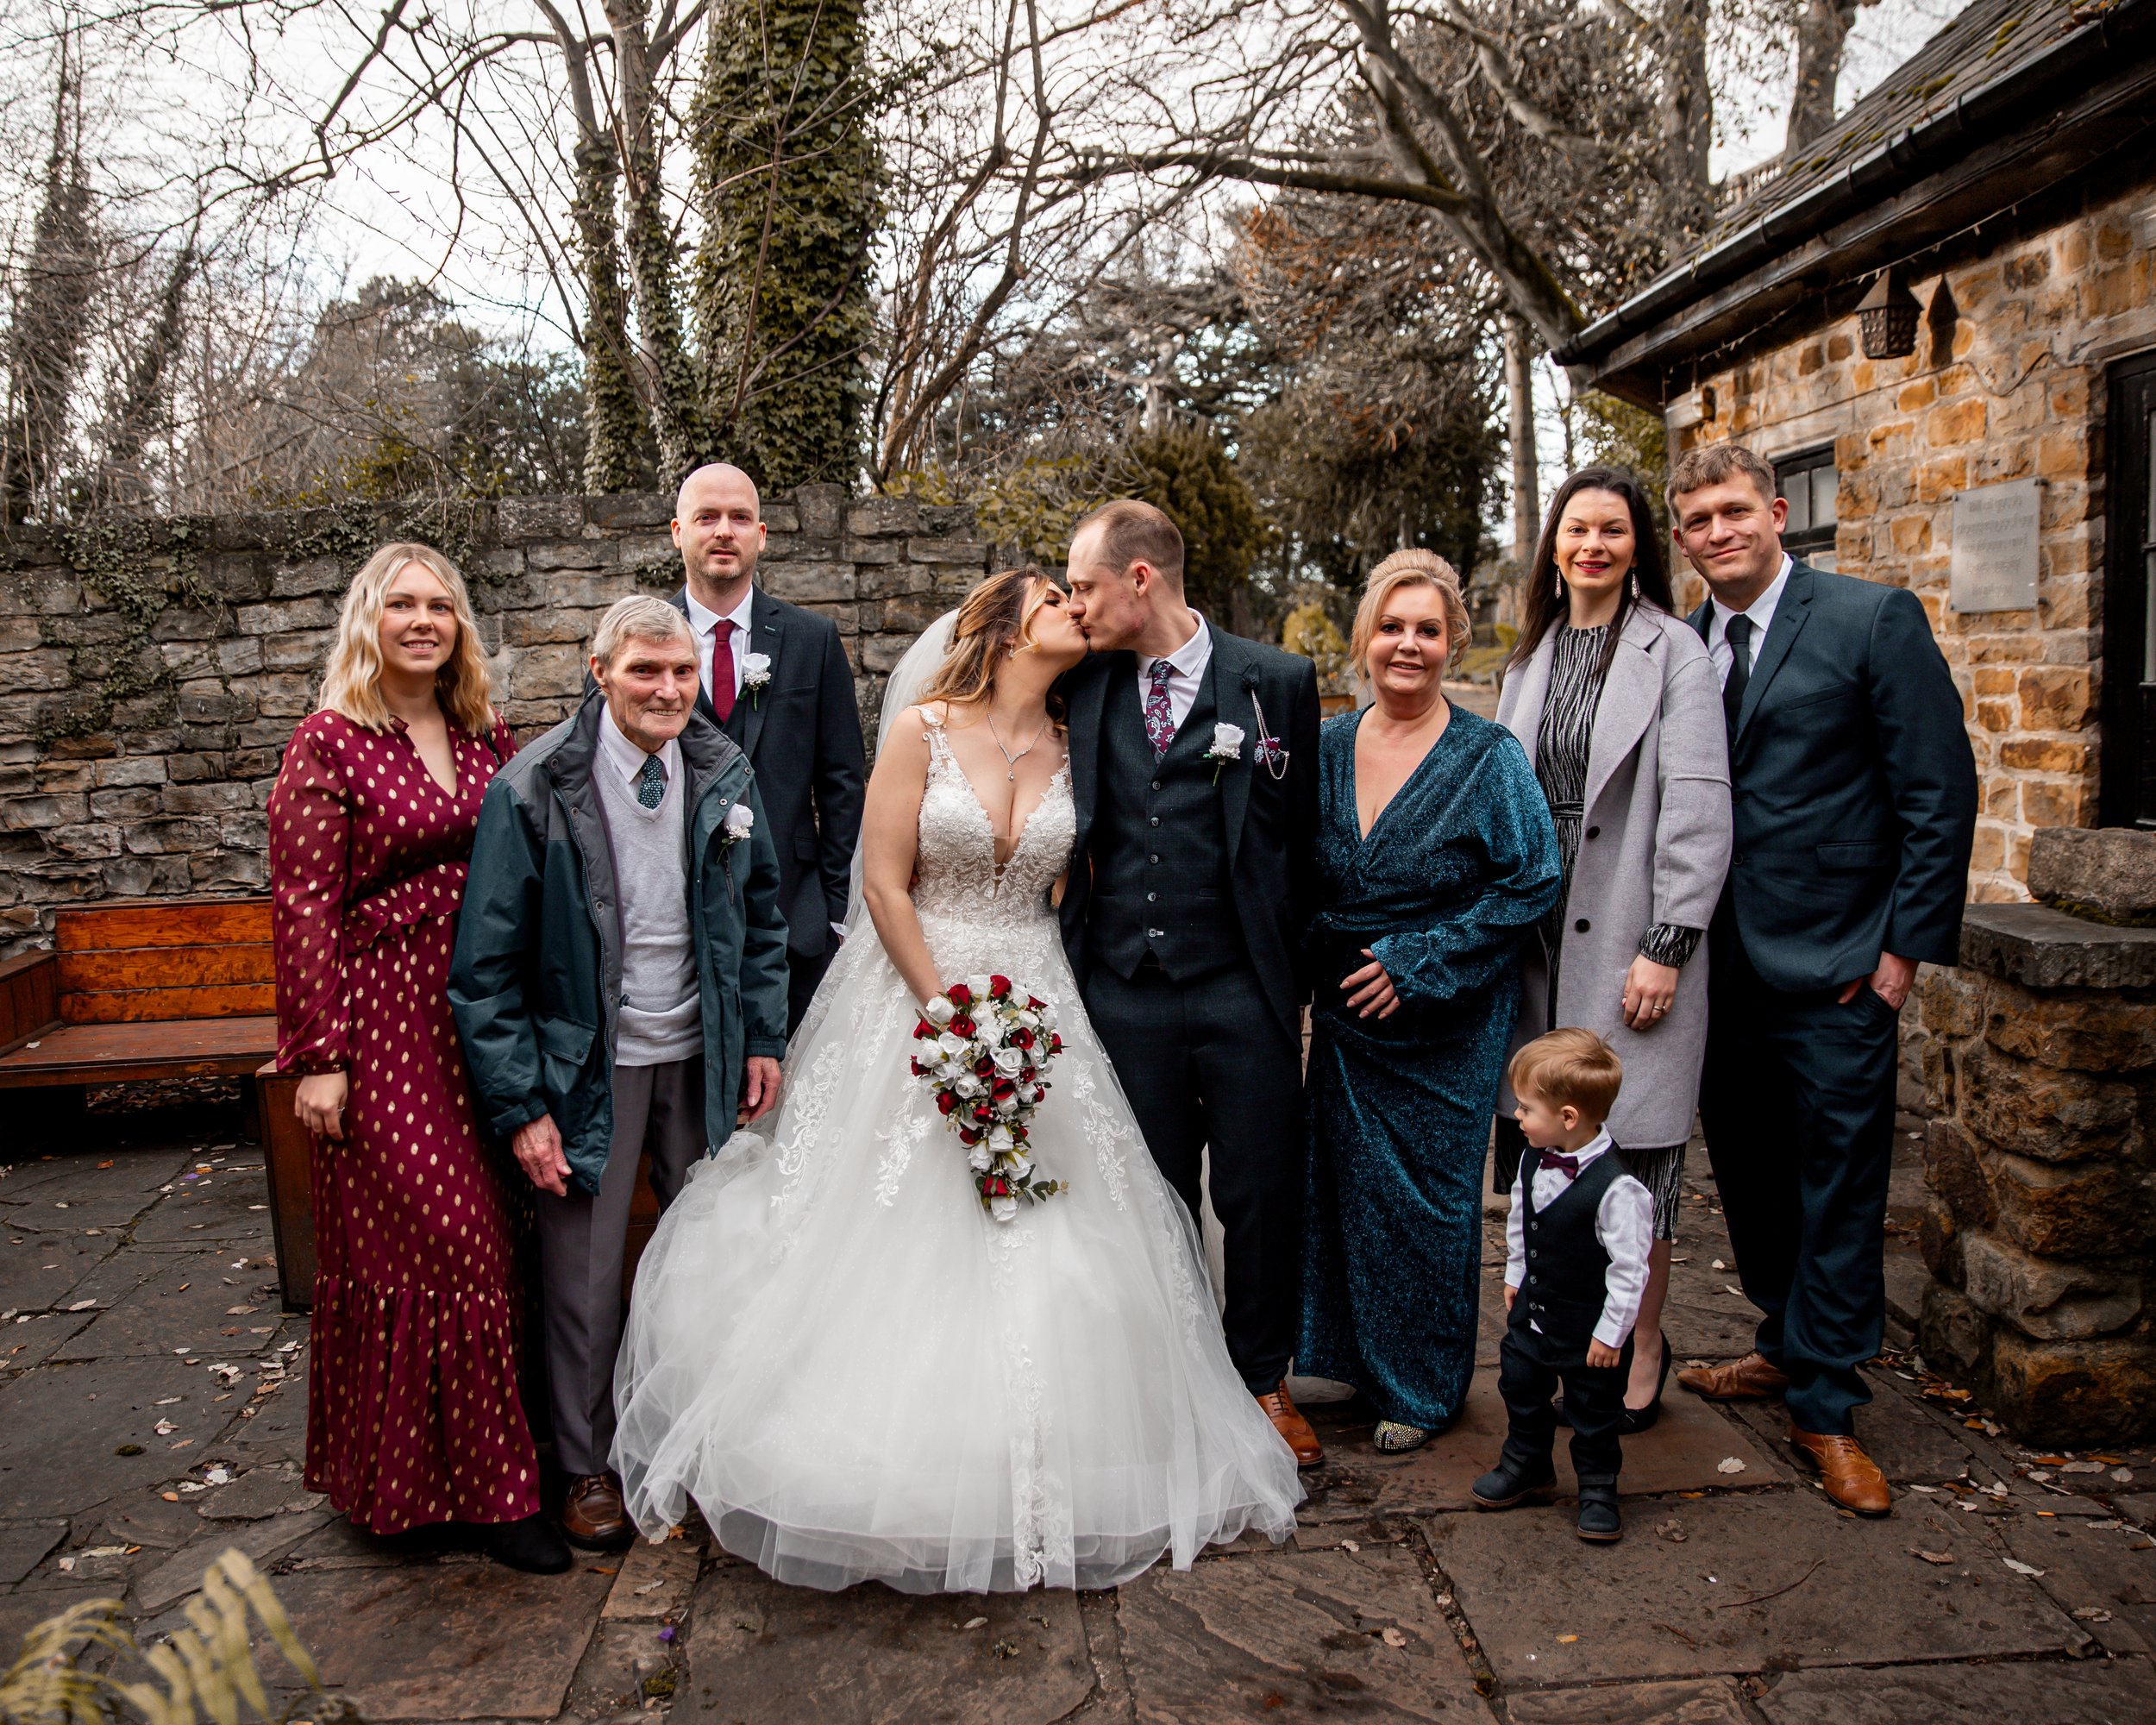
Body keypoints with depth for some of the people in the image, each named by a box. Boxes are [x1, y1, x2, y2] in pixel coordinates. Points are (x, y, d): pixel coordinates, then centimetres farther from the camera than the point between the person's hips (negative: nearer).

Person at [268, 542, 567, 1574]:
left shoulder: (488, 741, 9)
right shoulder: (331, 744, -6)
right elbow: (302, 905, -9)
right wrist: (317, 1056, -13)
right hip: (382, 1015, -5)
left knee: (477, 1237, 11)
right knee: (444, 1240, -4)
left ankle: (429, 1462, 29)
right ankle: (486, 1486, 9)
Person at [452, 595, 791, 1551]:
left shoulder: (725, 772, -2)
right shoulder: (533, 790, -14)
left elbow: (760, 915, 10)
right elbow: (486, 968, -11)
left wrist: (764, 1038, 5)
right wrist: (521, 1105, -13)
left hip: (704, 1056, 4)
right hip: (591, 1065, -3)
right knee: (583, 1277, 7)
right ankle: (585, 1466, 29)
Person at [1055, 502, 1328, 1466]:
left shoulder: (1276, 682, -2)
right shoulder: (1087, 688, 6)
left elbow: (1303, 833, 2)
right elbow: (1081, 834, 12)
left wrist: (1291, 964, 1)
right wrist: (1076, 949, 1)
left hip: (1242, 990, -2)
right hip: (1124, 992, 2)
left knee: (1261, 1195, 9)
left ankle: (1263, 1379, 30)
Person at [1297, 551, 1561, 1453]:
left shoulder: (1489, 758, -10)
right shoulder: (1329, 747, 2)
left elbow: (1529, 884, -13)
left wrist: (1417, 964, -16)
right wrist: (1317, 960, 0)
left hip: (1444, 1024, -4)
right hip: (1345, 1015, 4)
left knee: (1427, 1194, 7)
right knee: (1346, 1184, 12)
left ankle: (1424, 1388, 27)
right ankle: (1357, 1358, 33)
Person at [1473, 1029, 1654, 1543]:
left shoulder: (1616, 1188, -30)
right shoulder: (1534, 1161, -8)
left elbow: (1629, 1268, -22)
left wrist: (1610, 1332, -16)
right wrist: (1515, 1275, 17)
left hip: (1590, 1327, -7)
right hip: (1532, 1310, 7)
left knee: (1594, 1410, 12)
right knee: (1520, 1387, 21)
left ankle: (1598, 1489, 34)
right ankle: (1525, 1466, 43)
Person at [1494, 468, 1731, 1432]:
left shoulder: (1673, 650, -2)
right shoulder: (1530, 656, 14)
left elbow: (1698, 805, -9)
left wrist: (1667, 946, -14)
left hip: (1630, 944, -4)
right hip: (1537, 940, 5)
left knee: (1632, 1163, 2)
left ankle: (1642, 1353, 19)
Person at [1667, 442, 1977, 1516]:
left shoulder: (1876, 619, -5)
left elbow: (1941, 793, -7)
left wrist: (1905, 947, -10)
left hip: (1835, 971, -5)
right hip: (1719, 970, 5)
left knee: (1838, 1190, 3)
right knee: (1747, 1176, 16)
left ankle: (1825, 1408, 17)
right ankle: (1789, 1347, 36)